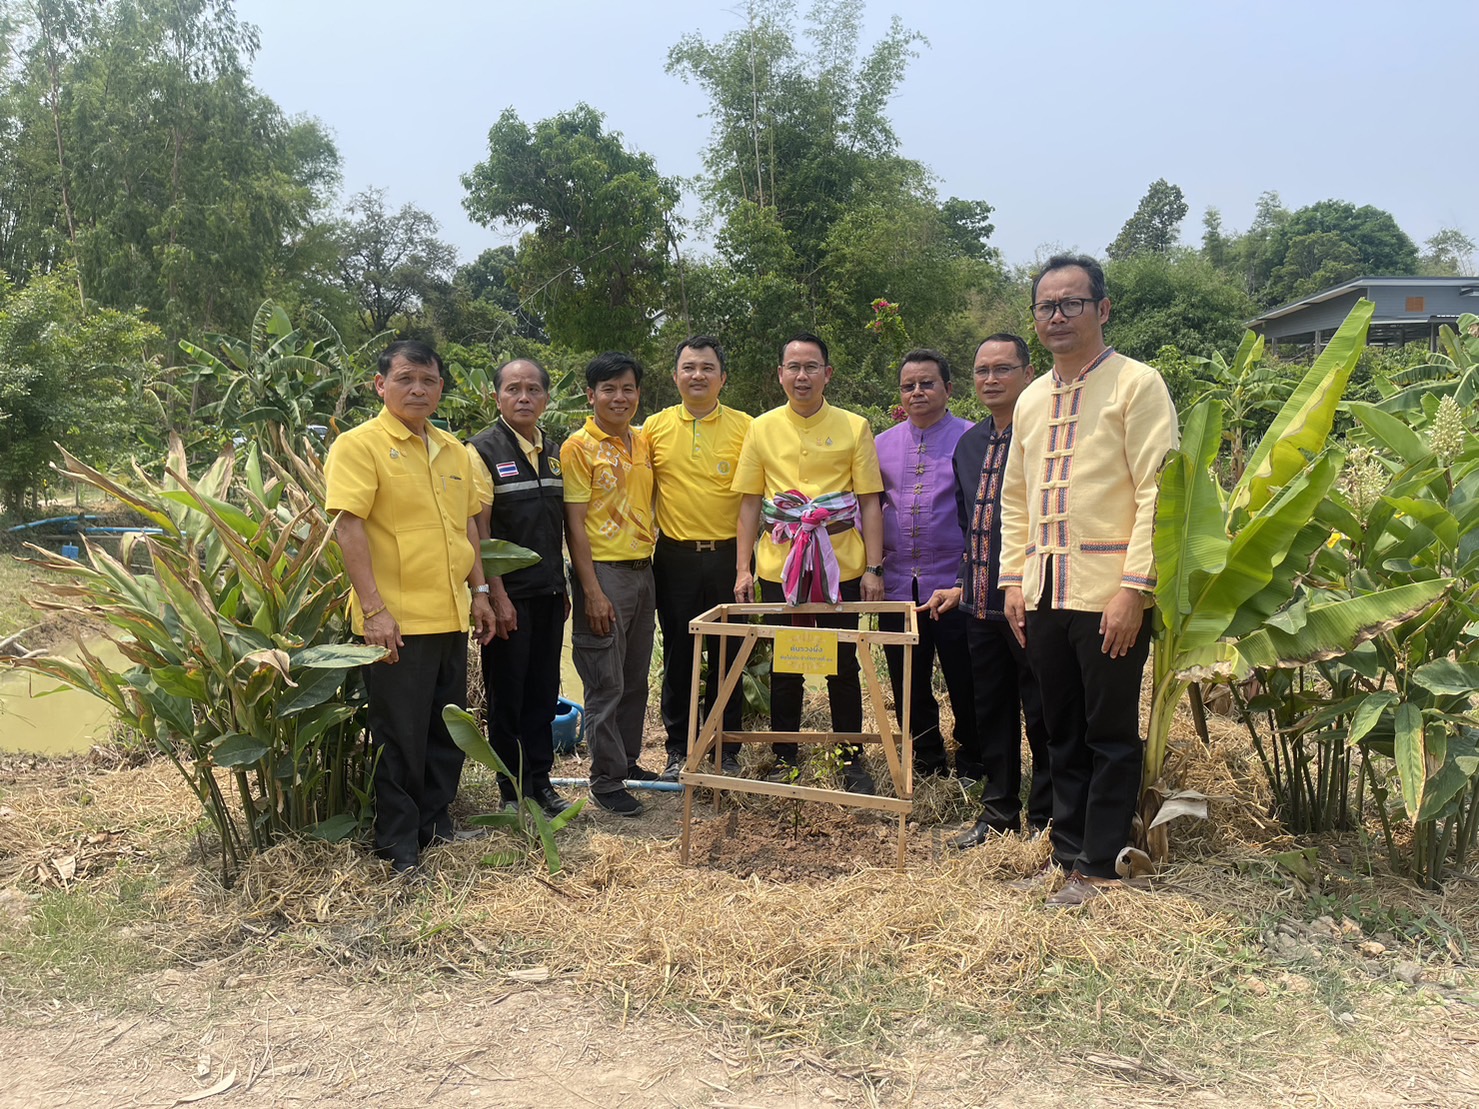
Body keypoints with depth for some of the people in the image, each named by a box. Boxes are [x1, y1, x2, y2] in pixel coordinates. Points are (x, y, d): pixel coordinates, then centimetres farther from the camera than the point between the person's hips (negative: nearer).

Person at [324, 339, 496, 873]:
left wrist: (479, 591, 14)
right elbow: (348, 526, -15)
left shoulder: (453, 450, 14)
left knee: (448, 733, 15)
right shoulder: (359, 445, -7)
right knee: (400, 738, 2)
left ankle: (436, 825, 31)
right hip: (397, 621, -7)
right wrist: (374, 608, -21)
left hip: (451, 616, 7)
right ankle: (399, 845, 16)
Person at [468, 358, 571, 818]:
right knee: (507, 694, 4)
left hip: (548, 593, 6)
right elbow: (479, 530, -12)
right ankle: (513, 792, 15)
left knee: (544, 691, 12)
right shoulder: (483, 450, -7)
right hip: (509, 594, -6)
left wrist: (563, 587, 14)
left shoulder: (552, 453, 11)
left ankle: (540, 780, 23)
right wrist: (496, 595, -16)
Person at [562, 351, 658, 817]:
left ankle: (627, 761, 28)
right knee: (606, 683, -1)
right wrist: (592, 591, -15)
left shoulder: (643, 442, 10)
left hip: (642, 570, 7)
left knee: (636, 678, 14)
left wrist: (648, 552, 9)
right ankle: (606, 779, 9)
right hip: (603, 572, -7)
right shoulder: (578, 447, -8)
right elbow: (575, 524, -12)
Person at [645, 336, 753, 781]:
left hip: (727, 555, -1)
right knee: (678, 656, 9)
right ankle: (678, 750, 22)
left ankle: (727, 752, 20)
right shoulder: (655, 427, 4)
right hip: (675, 557, 1)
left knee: (727, 656, 7)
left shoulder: (744, 427, 0)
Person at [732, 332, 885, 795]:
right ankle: (784, 757, 23)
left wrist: (873, 568, -5)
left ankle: (852, 758, 21)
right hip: (779, 565, 1)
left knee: (843, 664, 7)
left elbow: (869, 501, 1)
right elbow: (749, 501, 6)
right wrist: (742, 568, 0)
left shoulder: (854, 428, 2)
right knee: (784, 666, 9)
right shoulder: (762, 429, 5)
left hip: (841, 564, -1)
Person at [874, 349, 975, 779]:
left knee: (964, 683, 4)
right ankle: (927, 761, 27)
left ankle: (971, 762, 20)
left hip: (954, 585, -4)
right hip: (898, 585, 4)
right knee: (909, 687, 12)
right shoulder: (883, 444, 12)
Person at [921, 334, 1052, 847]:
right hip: (981, 603, 7)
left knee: (1041, 715, 5)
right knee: (990, 711, 15)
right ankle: (998, 812, 29)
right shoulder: (969, 444, 14)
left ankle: (1045, 818, 20)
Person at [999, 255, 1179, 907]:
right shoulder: (1031, 400, 15)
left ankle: (1098, 868, 14)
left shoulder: (1136, 384, -5)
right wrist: (1013, 578, 10)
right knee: (1062, 732, 14)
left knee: (1110, 736, 3)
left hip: (1109, 593, -6)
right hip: (1044, 592, 6)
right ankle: (1069, 850, 26)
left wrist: (1135, 587, -17)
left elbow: (1159, 492, -11)